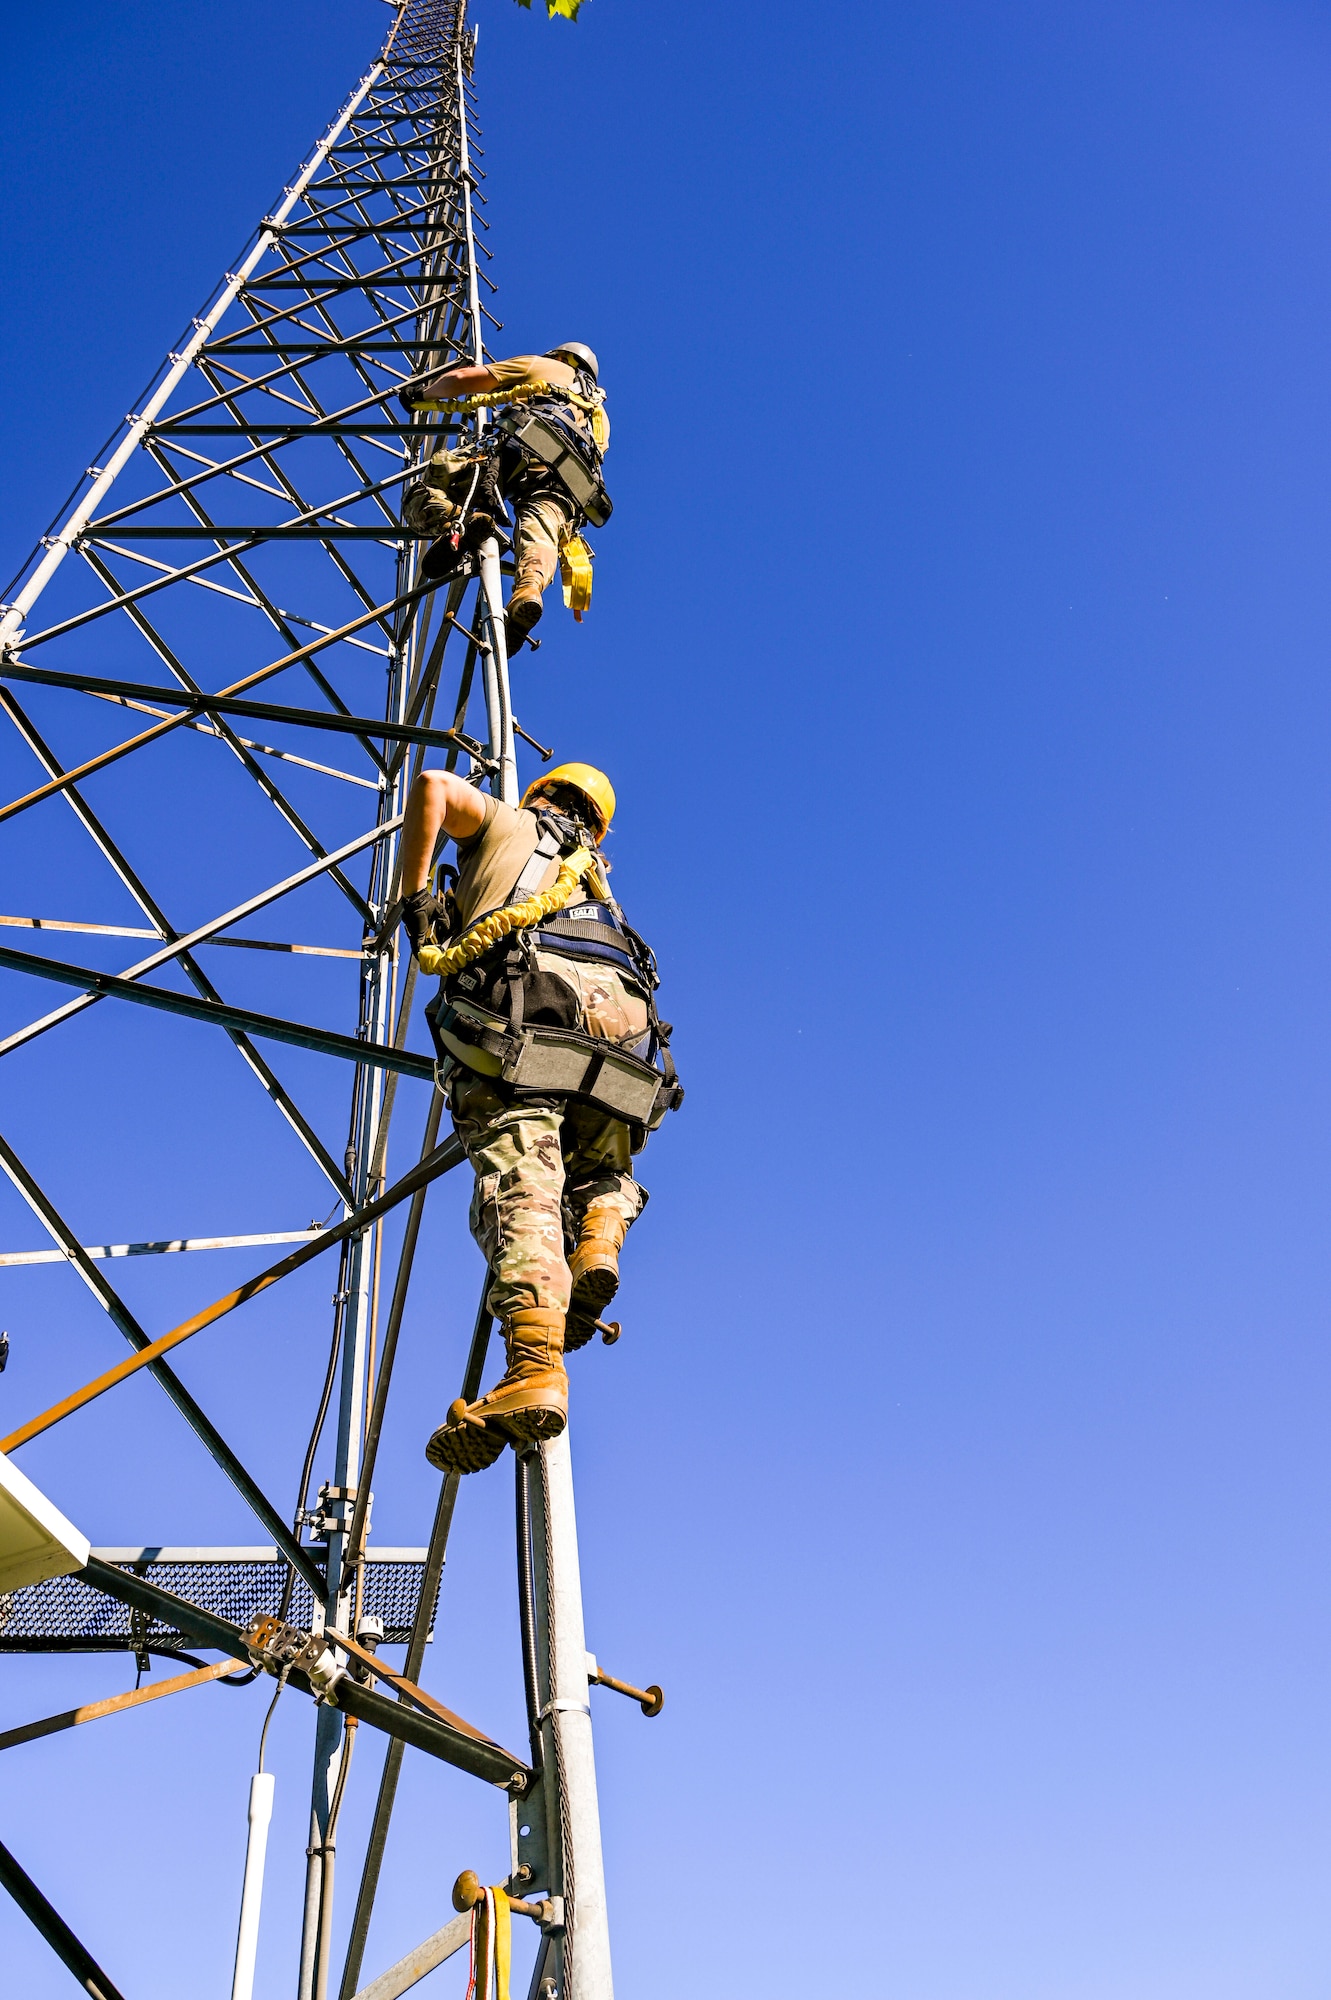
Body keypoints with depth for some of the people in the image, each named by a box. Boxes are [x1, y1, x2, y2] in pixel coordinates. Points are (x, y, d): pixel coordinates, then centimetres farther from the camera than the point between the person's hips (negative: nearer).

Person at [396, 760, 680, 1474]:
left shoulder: (508, 824, 30)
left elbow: (434, 785, 11)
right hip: (621, 1035, 4)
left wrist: (414, 897, 16)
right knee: (603, 1175, 25)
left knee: (520, 1188, -20)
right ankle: (597, 1246, -9)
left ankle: (535, 1368, -40)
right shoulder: (597, 879, 41)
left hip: (517, 1020, -4)